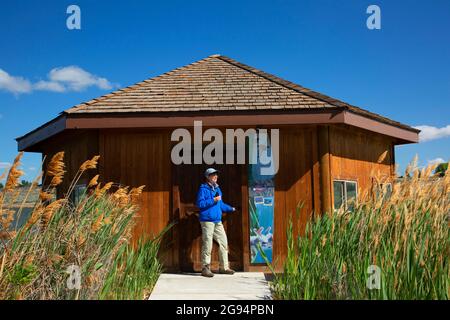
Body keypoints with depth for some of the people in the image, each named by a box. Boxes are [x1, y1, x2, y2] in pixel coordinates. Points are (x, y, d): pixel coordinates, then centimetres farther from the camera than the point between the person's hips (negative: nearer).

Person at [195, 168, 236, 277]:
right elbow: (199, 203, -17)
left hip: (217, 221, 8)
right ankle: (205, 268, 6)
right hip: (207, 221, -8)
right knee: (207, 245, -5)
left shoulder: (217, 189, 17)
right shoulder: (203, 188, -7)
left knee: (223, 243, 9)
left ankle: (224, 267, 19)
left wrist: (231, 209, 22)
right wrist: (213, 200, -19)